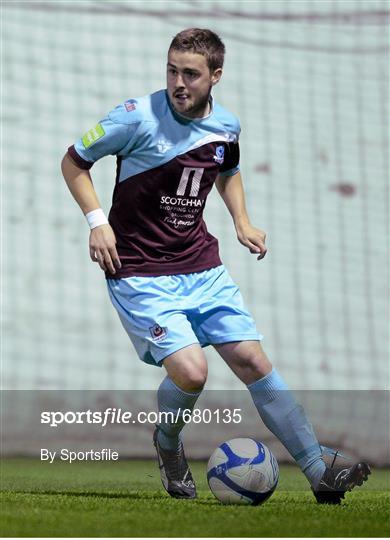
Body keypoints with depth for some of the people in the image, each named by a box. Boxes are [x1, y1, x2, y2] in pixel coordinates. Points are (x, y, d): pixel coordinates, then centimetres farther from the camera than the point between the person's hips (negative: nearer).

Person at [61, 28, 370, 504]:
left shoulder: (226, 126, 3)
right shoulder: (138, 117, -14)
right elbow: (74, 163, -2)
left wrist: (242, 222, 11)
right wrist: (97, 220, -14)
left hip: (202, 268, 5)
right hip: (139, 273, -5)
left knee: (253, 362, -2)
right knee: (190, 371, -21)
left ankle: (320, 474, 0)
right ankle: (167, 443, 13)